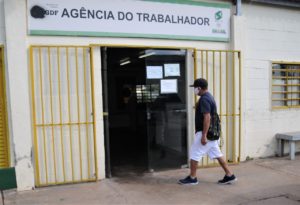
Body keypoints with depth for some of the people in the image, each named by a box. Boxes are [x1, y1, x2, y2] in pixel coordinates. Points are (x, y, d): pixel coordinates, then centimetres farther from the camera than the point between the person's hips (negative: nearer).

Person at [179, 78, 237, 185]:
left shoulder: (204, 99, -18)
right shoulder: (209, 96, 14)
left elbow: (207, 117, -25)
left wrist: (204, 135, -25)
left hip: (205, 132, -10)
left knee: (194, 154, 1)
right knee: (217, 154, 13)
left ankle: (192, 178, 12)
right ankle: (229, 175, 17)